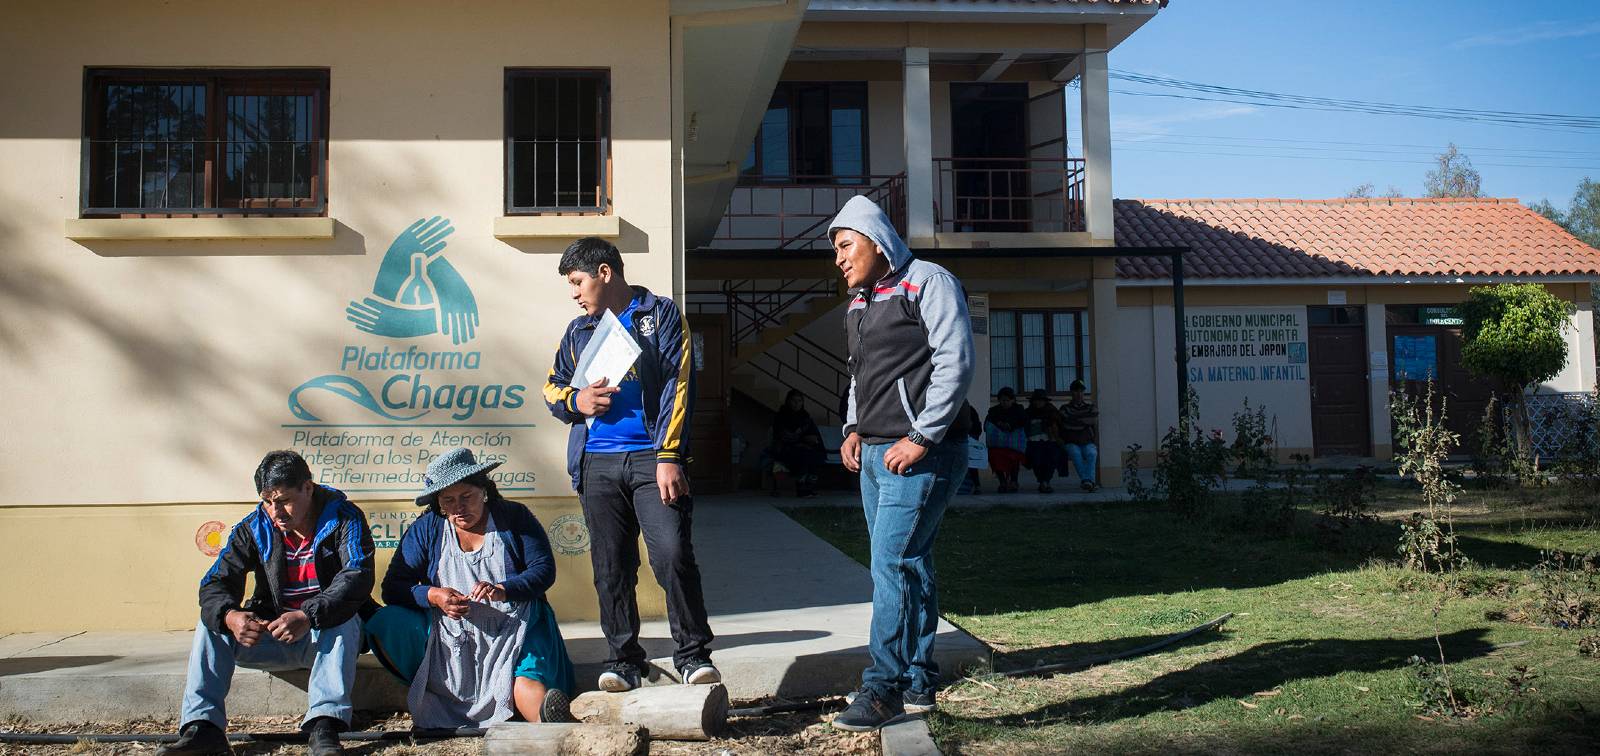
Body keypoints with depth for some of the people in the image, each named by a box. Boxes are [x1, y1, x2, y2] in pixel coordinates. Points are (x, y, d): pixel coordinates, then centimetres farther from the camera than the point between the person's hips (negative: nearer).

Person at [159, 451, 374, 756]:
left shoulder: (343, 518, -12)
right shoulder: (254, 527, -2)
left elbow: (357, 578, -26)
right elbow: (215, 584, -10)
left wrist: (308, 616, -43)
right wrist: (229, 616, -35)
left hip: (327, 634, -4)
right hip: (270, 633, 4)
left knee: (343, 620, -36)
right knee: (211, 623, -16)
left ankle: (324, 726, -44)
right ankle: (202, 726, -23)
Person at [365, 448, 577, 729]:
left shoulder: (515, 517, 5)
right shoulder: (425, 530, 8)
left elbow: (544, 569, -3)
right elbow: (393, 587, 1)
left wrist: (502, 590, -21)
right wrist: (433, 596, -20)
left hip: (515, 630, -3)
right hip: (449, 638, 3)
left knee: (525, 679, -34)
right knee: (386, 625, -22)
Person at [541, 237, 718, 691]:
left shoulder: (660, 315, 5)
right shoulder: (579, 331, 20)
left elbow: (678, 386, -3)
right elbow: (553, 386, 26)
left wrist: (669, 457, -12)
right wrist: (576, 400, 0)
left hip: (651, 459, -4)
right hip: (596, 464, 5)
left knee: (673, 555, -14)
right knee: (611, 567, 5)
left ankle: (693, 654, -2)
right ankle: (624, 659, 17)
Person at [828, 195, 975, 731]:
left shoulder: (928, 283, -6)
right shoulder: (859, 303, 19)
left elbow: (956, 363, -14)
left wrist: (921, 437, -18)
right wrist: (854, 428, 11)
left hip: (920, 453, -8)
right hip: (874, 455, 8)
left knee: (892, 564, -13)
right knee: (908, 566, 12)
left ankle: (884, 688, -7)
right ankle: (919, 683, 19)